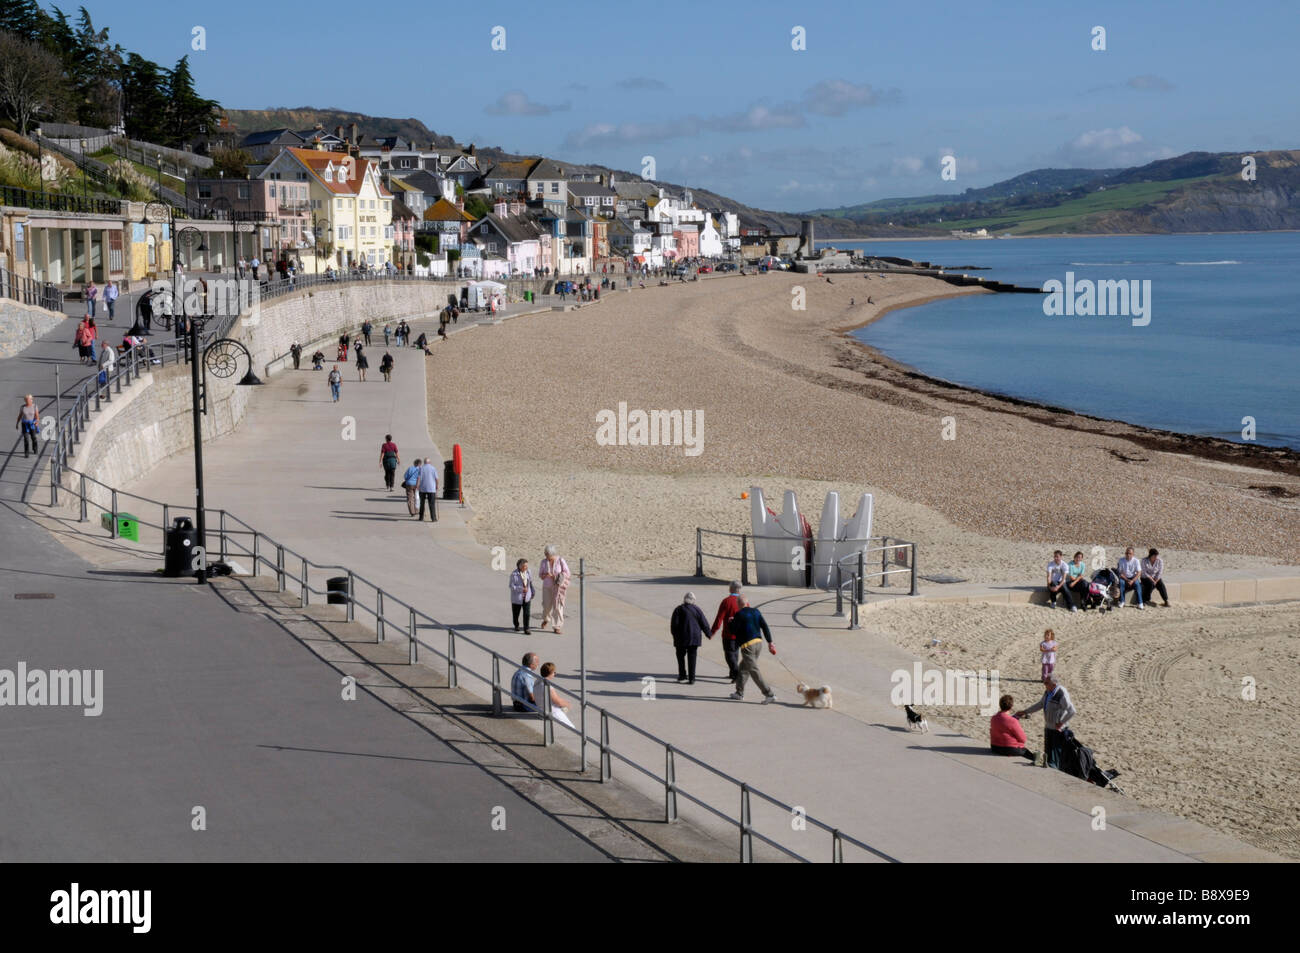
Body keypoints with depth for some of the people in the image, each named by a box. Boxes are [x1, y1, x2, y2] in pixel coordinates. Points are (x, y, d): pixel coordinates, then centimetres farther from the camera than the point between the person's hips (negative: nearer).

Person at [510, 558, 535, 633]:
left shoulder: (528, 572, 0)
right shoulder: (514, 574, -16)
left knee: (527, 613, -8)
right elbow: (512, 586, -17)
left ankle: (526, 629, -4)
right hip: (517, 597, -3)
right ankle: (516, 626, 38)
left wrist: (533, 592, 16)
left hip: (527, 597, 3)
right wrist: (522, 589, -25)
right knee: (516, 613, 13)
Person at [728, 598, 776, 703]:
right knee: (743, 668, 20)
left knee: (754, 671, -7)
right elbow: (765, 627, 4)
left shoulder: (739, 615, -11)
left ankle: (769, 695, -12)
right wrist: (770, 642, 6)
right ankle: (739, 693, 26)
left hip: (747, 645, -8)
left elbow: (734, 630, -5)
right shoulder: (756, 612, 7)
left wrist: (732, 622, 15)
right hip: (758, 643, 8)